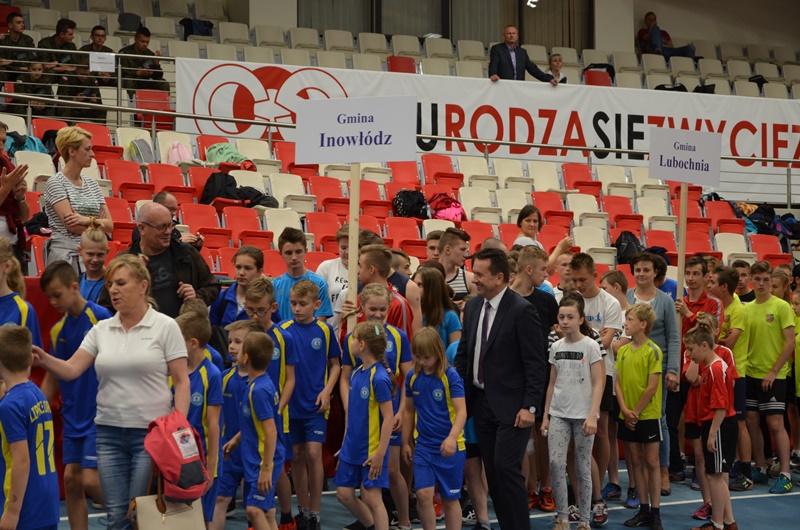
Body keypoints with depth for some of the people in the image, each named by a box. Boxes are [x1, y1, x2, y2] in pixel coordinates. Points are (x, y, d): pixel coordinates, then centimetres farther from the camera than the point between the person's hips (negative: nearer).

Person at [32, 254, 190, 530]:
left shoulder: (166, 326, -3)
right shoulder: (101, 330, 8)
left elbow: (181, 381, -4)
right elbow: (71, 370, -1)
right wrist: (45, 360, -20)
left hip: (151, 431, -4)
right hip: (109, 432, 4)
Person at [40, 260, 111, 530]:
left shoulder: (100, 316, -12)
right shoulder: (57, 330, 7)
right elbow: (52, 377, 15)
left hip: (99, 416, -6)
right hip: (72, 417, 6)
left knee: (90, 480, -7)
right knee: (71, 479, 5)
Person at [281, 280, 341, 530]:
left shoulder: (325, 330, -3)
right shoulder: (283, 330, -3)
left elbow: (334, 364, 5)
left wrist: (326, 391, -7)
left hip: (315, 404, -1)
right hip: (291, 403, 2)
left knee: (313, 454, -7)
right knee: (296, 456, 8)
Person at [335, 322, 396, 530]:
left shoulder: (379, 378, -19)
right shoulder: (356, 373, 5)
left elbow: (388, 417, -18)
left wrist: (380, 453, -19)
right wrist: (345, 443, 16)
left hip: (371, 451, -8)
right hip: (351, 448, 8)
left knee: (371, 498, -3)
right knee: (344, 494, 12)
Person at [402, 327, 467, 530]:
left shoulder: (450, 376, -11)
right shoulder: (413, 376, 2)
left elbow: (461, 411, -17)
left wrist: (452, 437, -32)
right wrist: (406, 442, 15)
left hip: (450, 447, -3)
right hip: (423, 445, 3)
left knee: (450, 498, 7)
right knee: (423, 494, -9)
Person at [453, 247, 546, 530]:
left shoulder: (522, 310, -13)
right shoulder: (472, 306, 8)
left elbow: (536, 363, -14)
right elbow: (463, 353, 14)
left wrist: (529, 406, -17)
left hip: (510, 406, -7)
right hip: (481, 402, 7)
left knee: (506, 468, -10)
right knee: (493, 471, 10)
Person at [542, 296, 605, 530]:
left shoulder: (590, 346, -5)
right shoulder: (555, 347, 7)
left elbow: (598, 383, -8)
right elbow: (552, 384, 12)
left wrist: (592, 416, -16)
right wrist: (545, 415, 9)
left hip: (582, 415, -3)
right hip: (559, 414, 3)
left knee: (583, 468, 3)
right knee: (556, 463, -8)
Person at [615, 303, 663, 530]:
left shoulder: (653, 351, -11)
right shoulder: (623, 351, 6)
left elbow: (652, 387, -13)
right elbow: (618, 383, 5)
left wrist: (636, 412, -11)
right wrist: (625, 410, -7)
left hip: (648, 416, -5)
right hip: (627, 417, 5)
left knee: (651, 463, 1)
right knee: (636, 462, 10)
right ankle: (643, 510, 19)